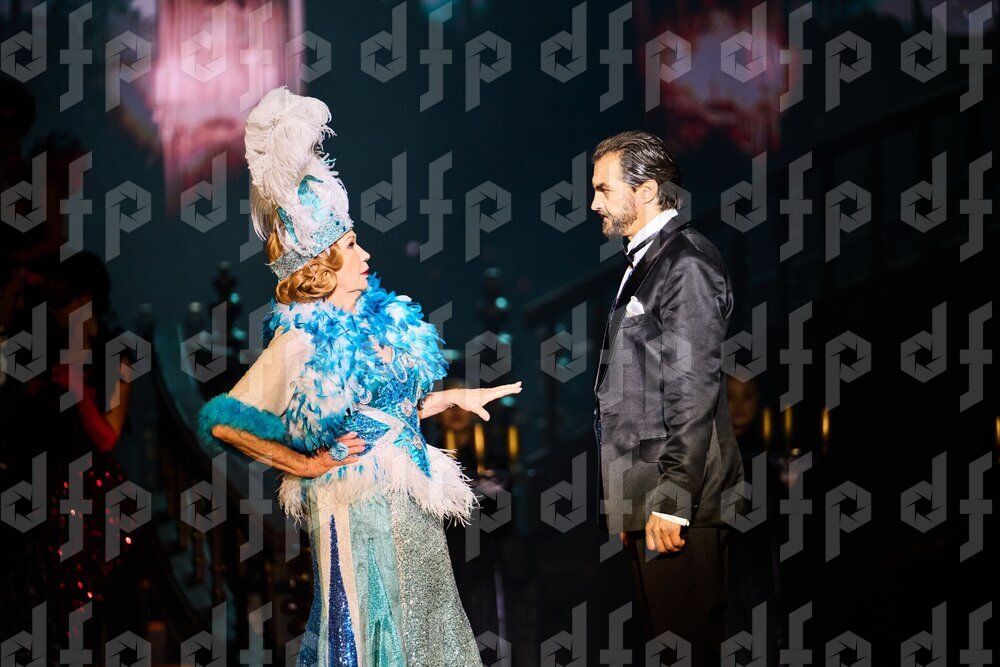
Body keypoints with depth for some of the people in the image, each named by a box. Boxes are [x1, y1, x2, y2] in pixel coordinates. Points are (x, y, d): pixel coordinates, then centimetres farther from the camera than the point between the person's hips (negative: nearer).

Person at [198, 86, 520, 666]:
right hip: (359, 504, -7)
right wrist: (303, 465, -14)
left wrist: (453, 396, 16)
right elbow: (222, 423, -18)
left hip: (410, 502, 7)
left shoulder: (381, 319, 6)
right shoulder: (301, 344, -16)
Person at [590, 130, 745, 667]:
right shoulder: (645, 261, 18)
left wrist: (671, 500, -21)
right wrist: (632, 504, 18)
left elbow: (693, 391, -17)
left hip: (678, 501, -10)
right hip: (645, 500, 10)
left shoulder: (685, 261, -10)